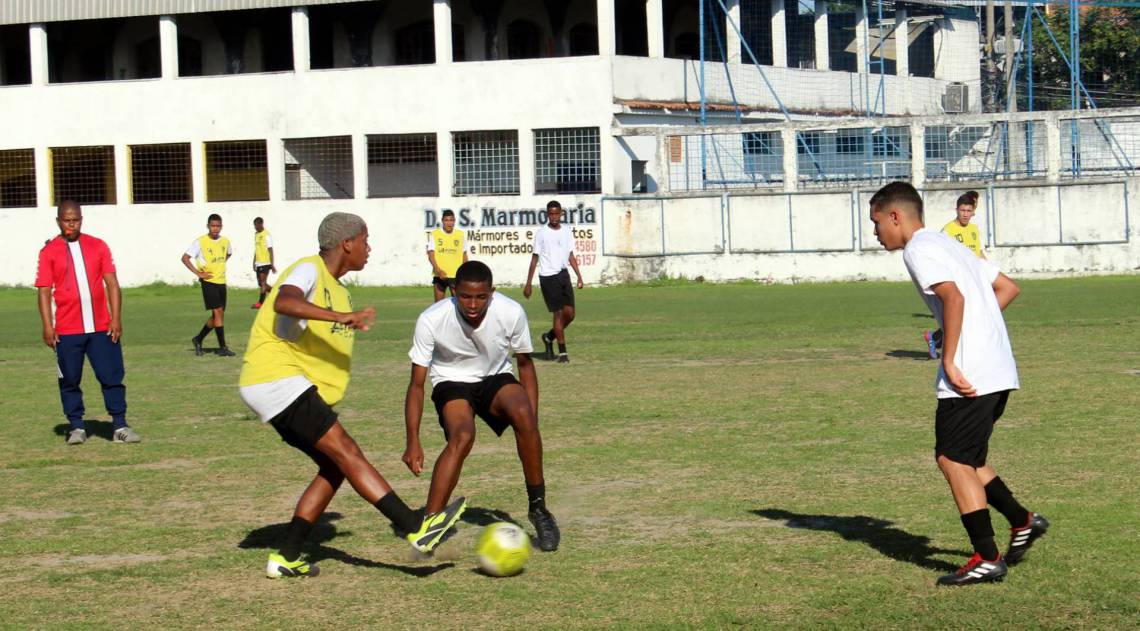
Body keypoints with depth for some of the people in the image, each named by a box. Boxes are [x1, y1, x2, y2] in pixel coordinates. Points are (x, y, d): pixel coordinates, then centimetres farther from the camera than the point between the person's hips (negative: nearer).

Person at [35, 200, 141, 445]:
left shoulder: (98, 246, 9)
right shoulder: (49, 252, 3)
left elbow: (112, 284, 7)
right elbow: (44, 291, 0)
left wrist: (116, 319, -2)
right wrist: (47, 326, -8)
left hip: (102, 328, 1)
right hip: (67, 330, -1)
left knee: (112, 376, -1)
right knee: (70, 381, 4)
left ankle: (119, 426, 5)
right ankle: (76, 427, 14)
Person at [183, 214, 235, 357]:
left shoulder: (225, 241, 5)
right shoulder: (200, 242, -11)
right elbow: (185, 258, -8)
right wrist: (198, 273, -13)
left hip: (221, 281, 6)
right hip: (208, 281, -6)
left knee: (218, 315, 10)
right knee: (218, 312, -13)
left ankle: (198, 339, 28)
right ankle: (222, 347, -10)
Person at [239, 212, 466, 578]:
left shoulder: (338, 291, 19)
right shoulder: (308, 270, -10)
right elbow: (283, 302, -32)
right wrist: (342, 317, -43)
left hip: (294, 387, 10)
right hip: (274, 379, -10)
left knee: (335, 468, 5)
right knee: (346, 451, -17)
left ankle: (286, 558, 6)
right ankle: (416, 529, -25)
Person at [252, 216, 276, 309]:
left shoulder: (267, 235, -10)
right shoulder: (256, 235, 15)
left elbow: (270, 250, -12)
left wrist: (272, 264, -15)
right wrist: (254, 262, 22)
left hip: (265, 263, -9)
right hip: (258, 263, 9)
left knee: (263, 283, -8)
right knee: (261, 284, 10)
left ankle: (260, 302, -6)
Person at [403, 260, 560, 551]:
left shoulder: (511, 313, -22)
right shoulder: (431, 320, -25)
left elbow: (525, 364, -3)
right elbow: (417, 383, -16)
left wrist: (532, 423, -7)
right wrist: (413, 442, -21)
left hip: (496, 377, 2)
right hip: (451, 382, -2)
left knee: (523, 414, -30)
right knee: (462, 436, -31)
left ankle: (538, 507, -13)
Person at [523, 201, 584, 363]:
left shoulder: (567, 232, 10)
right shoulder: (541, 233, -2)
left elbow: (571, 256, 15)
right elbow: (535, 258, 0)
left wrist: (579, 276, 4)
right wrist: (528, 284, -1)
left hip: (563, 275, 5)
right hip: (548, 277, -5)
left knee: (570, 313, 0)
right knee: (558, 313, -7)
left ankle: (549, 337, 24)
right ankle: (562, 352, 0)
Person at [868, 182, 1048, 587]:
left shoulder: (919, 250, -7)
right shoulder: (948, 245, 23)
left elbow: (954, 297, -22)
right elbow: (1007, 288, 25)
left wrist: (949, 361, -20)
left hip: (970, 375, -10)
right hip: (999, 370, 10)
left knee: (953, 460, -3)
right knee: (963, 459, 19)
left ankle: (987, 559, -3)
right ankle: (1022, 523, 20)